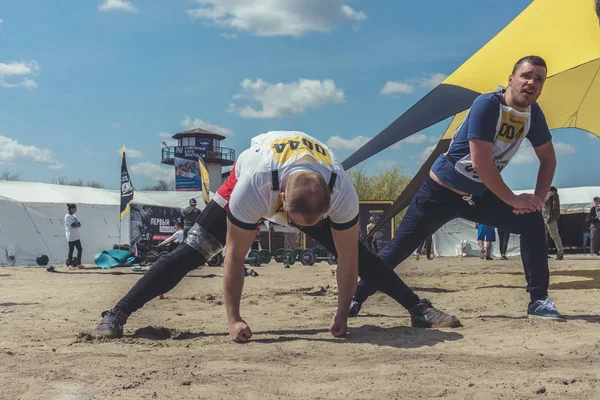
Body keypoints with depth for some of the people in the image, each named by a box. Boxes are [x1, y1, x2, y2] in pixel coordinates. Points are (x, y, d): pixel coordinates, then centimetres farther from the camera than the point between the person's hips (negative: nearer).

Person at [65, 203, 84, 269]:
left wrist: (76, 224, -13)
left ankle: (78, 264, 11)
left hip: (76, 236, 8)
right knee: (71, 250, 0)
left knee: (80, 249, 6)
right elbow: (73, 225, -21)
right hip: (71, 237, -8)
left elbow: (79, 224, 6)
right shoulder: (67, 216, -12)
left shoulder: (74, 216, 14)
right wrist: (77, 224, -3)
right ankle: (70, 264, 9)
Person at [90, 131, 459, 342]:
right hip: (254, 175, -2)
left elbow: (347, 259, -26)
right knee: (191, 252, -13)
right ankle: (116, 316, -9)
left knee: (359, 252, -7)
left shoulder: (343, 193, -40)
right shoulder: (251, 187, -45)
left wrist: (343, 316, -20)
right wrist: (234, 319, -31)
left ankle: (419, 309, 7)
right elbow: (235, 257, -33)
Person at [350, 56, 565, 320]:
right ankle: (355, 298, 12)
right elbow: (481, 163, -29)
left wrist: (538, 198, -9)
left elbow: (548, 158, 8)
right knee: (398, 249, -3)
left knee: (532, 220, -10)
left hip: (479, 196, 6)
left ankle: (539, 300, -2)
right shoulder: (487, 105, -23)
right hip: (441, 192, -6)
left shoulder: (532, 113, -2)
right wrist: (514, 201, -22)